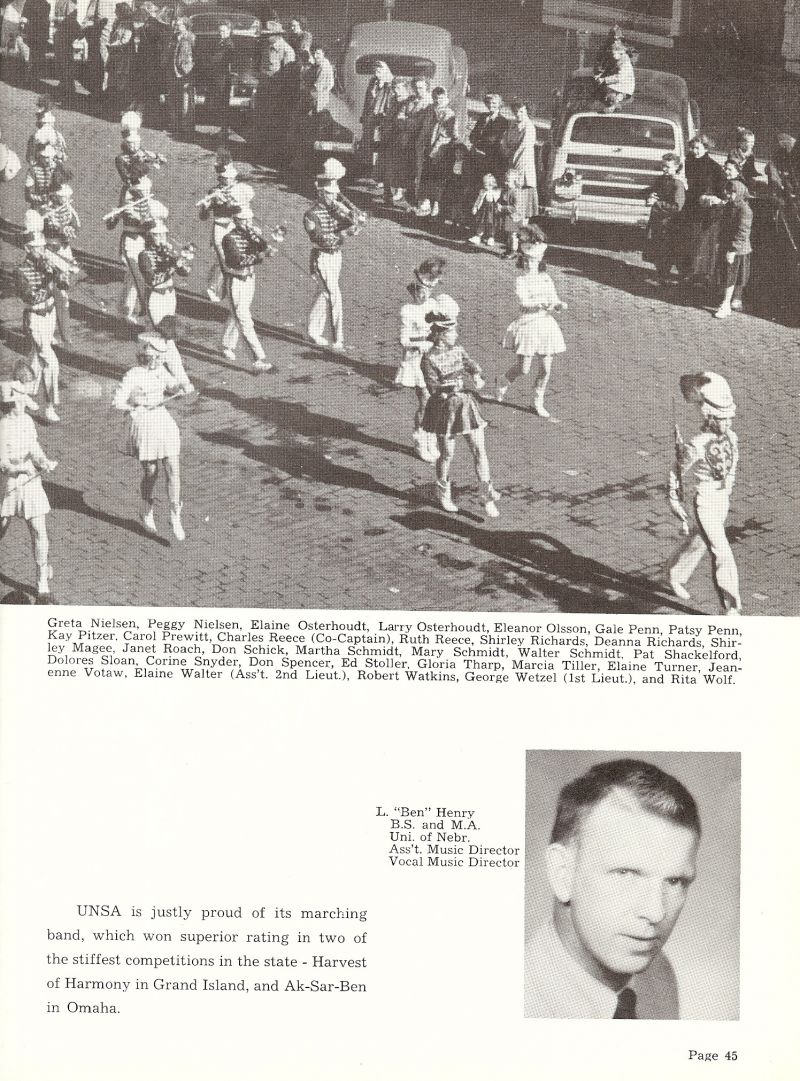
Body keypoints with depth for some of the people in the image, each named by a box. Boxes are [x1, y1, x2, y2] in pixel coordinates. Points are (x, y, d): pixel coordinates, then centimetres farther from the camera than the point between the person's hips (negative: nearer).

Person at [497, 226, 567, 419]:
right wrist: (542, 304, -37)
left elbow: (554, 302, 8)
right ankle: (503, 382, 29)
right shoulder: (521, 280, -7)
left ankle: (538, 403, 20)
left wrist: (559, 305, -15)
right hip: (527, 324, -5)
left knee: (546, 369, 4)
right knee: (524, 369, -2)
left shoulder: (546, 279, 8)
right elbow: (524, 302, -22)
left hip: (546, 324, 5)